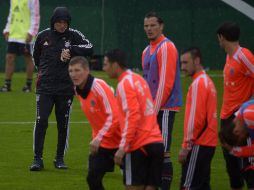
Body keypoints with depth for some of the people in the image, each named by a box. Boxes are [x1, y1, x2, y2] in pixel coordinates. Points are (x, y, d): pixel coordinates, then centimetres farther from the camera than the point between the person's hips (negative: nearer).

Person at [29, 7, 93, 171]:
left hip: (66, 88, 0)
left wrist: (70, 49, -19)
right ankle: (38, 159, -6)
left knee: (63, 124, 5)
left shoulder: (73, 35, 0)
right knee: (41, 121, -10)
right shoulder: (43, 36, 4)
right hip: (45, 87, 0)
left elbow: (89, 49, -13)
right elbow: (36, 57, 20)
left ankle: (60, 158, 17)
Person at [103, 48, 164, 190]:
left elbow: (132, 116, -17)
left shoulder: (125, 83, -9)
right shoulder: (138, 79, 16)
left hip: (139, 146, -8)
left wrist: (123, 148, -18)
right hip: (156, 142, 8)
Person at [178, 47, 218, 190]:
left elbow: (196, 118, -17)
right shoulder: (208, 81, 16)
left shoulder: (198, 83, -12)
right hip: (209, 143, 9)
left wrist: (186, 146, -14)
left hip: (199, 145, -9)